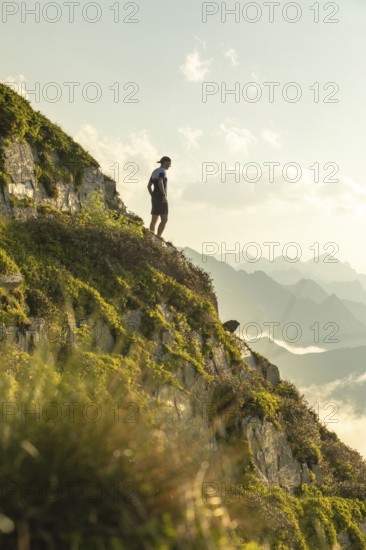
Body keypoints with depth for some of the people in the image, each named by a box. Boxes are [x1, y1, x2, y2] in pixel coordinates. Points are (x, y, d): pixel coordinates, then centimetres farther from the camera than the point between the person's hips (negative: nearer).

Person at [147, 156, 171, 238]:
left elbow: (149, 186, 19)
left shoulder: (155, 172, 16)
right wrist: (164, 195, -26)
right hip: (161, 198, -9)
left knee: (154, 220, 9)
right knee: (164, 220, -11)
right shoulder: (162, 171, -11)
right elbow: (160, 182, -27)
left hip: (155, 197, 9)